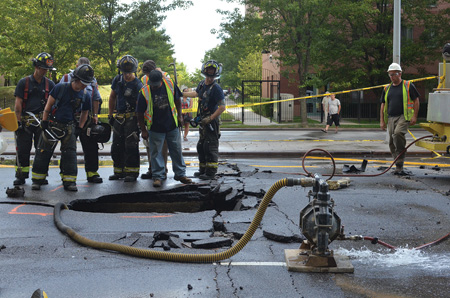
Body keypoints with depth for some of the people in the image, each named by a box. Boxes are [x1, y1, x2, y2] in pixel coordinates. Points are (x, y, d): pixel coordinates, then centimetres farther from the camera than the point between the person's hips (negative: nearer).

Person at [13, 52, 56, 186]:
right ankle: (21, 176, 8)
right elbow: (18, 104, 0)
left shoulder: (49, 84, 8)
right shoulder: (24, 82, 3)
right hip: (25, 121, -2)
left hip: (42, 121, 2)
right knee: (22, 150, 0)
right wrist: (18, 122, -7)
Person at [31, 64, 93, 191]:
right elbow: (49, 105, -4)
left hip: (69, 127, 2)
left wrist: (79, 128, 6)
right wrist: (44, 122, -5)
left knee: (70, 153, -4)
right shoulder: (60, 88, -10)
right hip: (52, 124, -2)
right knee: (43, 152, 0)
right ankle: (37, 180, 10)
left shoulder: (85, 96, -1)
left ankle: (69, 181, 2)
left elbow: (84, 113, 15)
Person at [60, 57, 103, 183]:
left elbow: (96, 99, 17)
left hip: (87, 118, 2)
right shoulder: (67, 78, 4)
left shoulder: (92, 81, 13)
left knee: (91, 146, 0)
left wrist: (95, 115, 9)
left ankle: (92, 172, 7)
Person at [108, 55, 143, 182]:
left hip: (132, 117, -6)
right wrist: (110, 114, 15)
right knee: (117, 146, 10)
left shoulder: (137, 85, -13)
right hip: (119, 117, 6)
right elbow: (112, 97, 17)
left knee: (131, 145, -9)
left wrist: (140, 122, -23)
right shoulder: (117, 80, 5)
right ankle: (119, 171, 22)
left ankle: (132, 172, 0)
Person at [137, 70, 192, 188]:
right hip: (155, 128, -2)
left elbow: (177, 100, 10)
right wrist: (143, 130, -4)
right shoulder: (144, 92, -15)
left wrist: (179, 116, 9)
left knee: (176, 150, 10)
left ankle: (180, 174, 23)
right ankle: (158, 176, 13)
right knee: (156, 152, 2)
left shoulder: (170, 84, -9)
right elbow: (140, 113, -6)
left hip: (172, 125, 2)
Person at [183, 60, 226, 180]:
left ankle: (211, 172, -4)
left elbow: (222, 107, -20)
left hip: (212, 121, -9)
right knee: (201, 146, 15)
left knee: (211, 146, -9)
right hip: (203, 120, 9)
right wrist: (182, 93, 37)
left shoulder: (216, 88, -16)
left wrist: (210, 118, -22)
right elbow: (196, 93, 32)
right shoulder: (202, 84, 9)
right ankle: (203, 170, 25)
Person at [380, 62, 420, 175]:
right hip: (391, 118, 6)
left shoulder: (408, 85, 4)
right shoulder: (387, 89, 17)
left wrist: (415, 116, -6)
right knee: (392, 143, 4)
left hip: (404, 116, -6)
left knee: (398, 134, -30)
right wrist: (382, 121, 11)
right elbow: (383, 105, 19)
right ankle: (398, 166, 16)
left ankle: (399, 164, -23)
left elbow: (416, 101, 4)